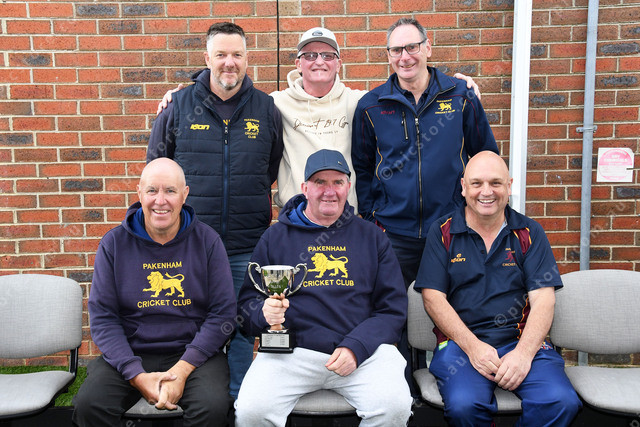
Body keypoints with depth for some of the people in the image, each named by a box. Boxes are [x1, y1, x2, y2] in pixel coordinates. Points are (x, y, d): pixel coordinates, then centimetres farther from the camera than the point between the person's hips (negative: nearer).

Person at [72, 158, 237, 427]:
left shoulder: (207, 240, 0)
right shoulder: (114, 243, 2)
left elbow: (223, 313, -3)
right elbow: (103, 318, -1)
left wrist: (182, 370, -14)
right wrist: (137, 376, -14)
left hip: (192, 353, -1)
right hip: (130, 354, 1)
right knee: (88, 404, -25)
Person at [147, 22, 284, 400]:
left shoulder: (266, 109, 4)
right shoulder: (180, 106, 3)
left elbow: (275, 168, 15)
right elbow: (156, 165, 12)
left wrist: (250, 196, 9)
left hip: (247, 244, 0)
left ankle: (238, 398, 27)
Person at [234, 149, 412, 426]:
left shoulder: (371, 237, 13)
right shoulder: (276, 236, 12)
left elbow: (393, 308, 7)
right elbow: (247, 301, 11)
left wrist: (356, 348, -9)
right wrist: (264, 312, -14)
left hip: (363, 350, 1)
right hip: (291, 350, 0)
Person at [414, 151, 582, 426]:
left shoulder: (530, 233, 10)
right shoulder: (442, 232, 6)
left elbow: (543, 300, 1)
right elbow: (433, 298, -1)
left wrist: (524, 353, -15)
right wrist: (473, 347, -14)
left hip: (523, 341, 2)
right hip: (460, 342, -1)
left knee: (562, 403, -25)